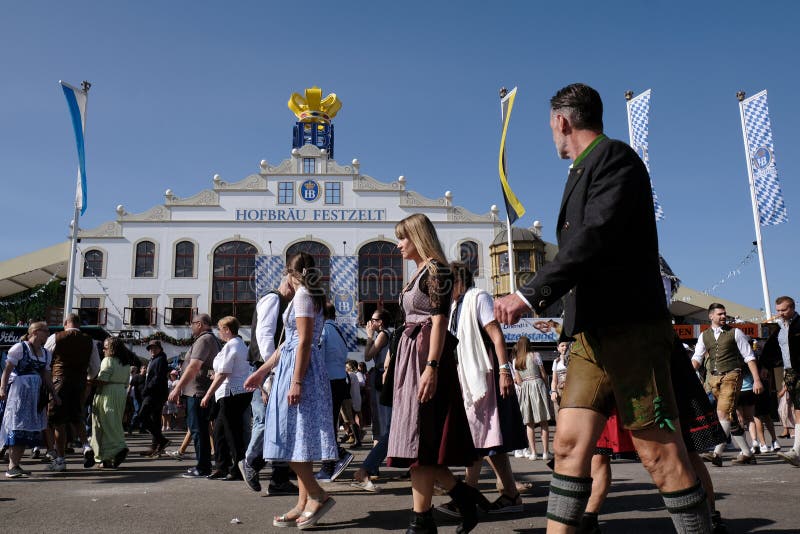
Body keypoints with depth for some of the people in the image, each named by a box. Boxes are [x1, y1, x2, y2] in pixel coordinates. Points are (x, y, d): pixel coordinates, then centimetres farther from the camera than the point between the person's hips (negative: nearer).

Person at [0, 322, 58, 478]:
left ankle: (17, 464, 13)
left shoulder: (46, 353, 15)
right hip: (19, 392, -7)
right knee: (17, 426, -8)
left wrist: (54, 394, 12)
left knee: (29, 428, 6)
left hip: (35, 394, 7)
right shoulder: (19, 348, -4)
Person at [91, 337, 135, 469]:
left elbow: (101, 381, -17)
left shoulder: (108, 360, -11)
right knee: (115, 423, 12)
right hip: (122, 393, 8)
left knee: (106, 424, -4)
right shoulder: (126, 363, 13)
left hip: (107, 395, -8)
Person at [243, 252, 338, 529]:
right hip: (295, 364, 10)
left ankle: (318, 496, -5)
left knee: (291, 437, -9)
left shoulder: (302, 296, -9)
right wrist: (262, 370, 23)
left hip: (300, 367, -10)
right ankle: (304, 504, 11)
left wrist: (296, 381, -22)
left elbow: (304, 342, -18)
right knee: (296, 439, 9)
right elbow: (290, 342, 21)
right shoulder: (309, 296, 20)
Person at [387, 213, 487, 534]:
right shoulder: (419, 272, 20)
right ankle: (465, 496, 17)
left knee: (418, 439, -7)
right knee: (418, 441, 9)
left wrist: (432, 367, -24)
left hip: (427, 355, -10)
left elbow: (439, 321, -16)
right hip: (411, 354, 10)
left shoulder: (435, 269, -8)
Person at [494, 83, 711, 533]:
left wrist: (529, 294, -23)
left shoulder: (614, 156, -8)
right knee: (570, 444, 4)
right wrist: (543, 300, 23)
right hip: (593, 333, 9)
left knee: (660, 452, -2)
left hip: (629, 330, -9)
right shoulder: (585, 170, 19)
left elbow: (595, 237, -22)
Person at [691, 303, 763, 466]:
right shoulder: (704, 336, 12)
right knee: (731, 418, 8)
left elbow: (749, 357, 2)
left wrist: (757, 380, -5)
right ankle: (747, 453, 17)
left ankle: (717, 453, -21)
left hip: (731, 376, -4)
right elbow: (697, 358, 6)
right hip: (713, 378, 5)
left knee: (723, 413, -18)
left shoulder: (735, 333, 3)